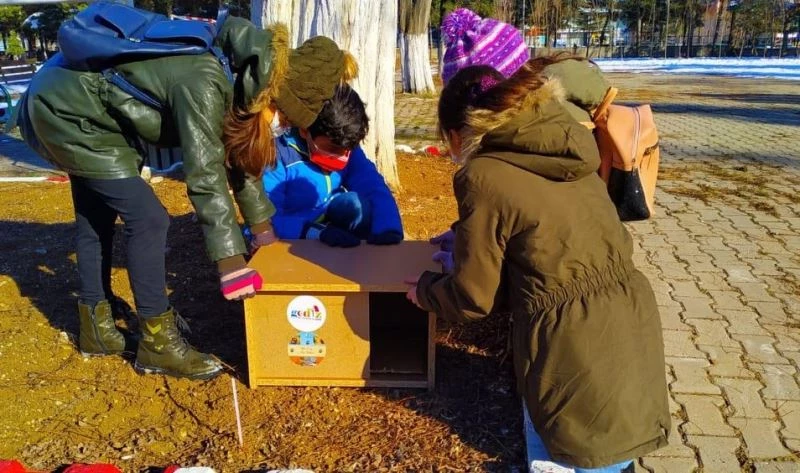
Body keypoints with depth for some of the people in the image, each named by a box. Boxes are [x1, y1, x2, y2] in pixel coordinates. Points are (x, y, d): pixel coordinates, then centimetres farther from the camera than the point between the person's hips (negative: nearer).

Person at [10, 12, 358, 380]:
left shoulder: (237, 81, -3)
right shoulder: (204, 84, -32)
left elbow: (235, 155, 6)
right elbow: (204, 176, -33)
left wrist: (262, 228, 11)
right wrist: (230, 262, -31)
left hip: (71, 107, 10)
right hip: (66, 111, -10)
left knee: (96, 218, 18)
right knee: (147, 218, -12)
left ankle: (96, 326, 34)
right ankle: (157, 343, 0)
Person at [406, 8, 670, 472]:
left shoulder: (485, 175, -15)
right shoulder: (565, 147, 6)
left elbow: (471, 298, -7)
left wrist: (423, 289, 14)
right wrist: (466, 235, 34)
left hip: (577, 353, -7)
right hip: (632, 326, 7)